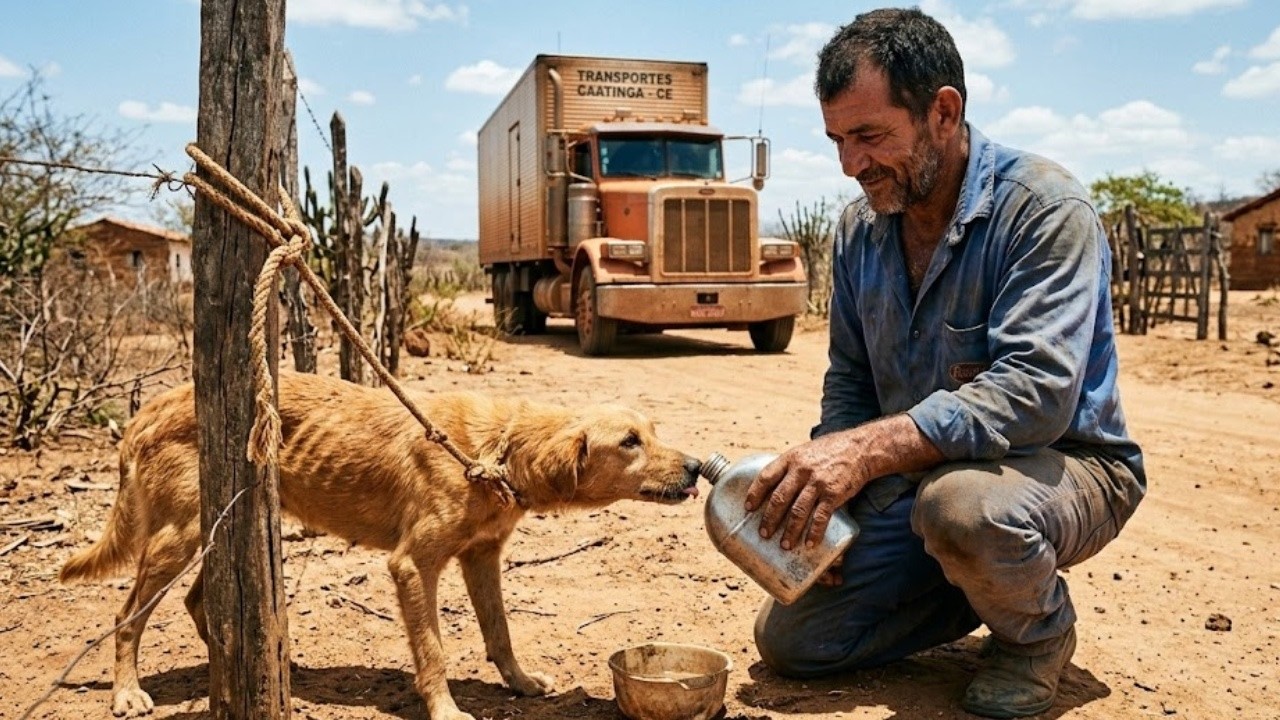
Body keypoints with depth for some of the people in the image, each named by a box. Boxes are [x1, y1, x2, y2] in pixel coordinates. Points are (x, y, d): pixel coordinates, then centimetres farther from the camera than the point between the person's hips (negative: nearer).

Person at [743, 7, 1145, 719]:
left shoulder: (1044, 207, -21)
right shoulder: (861, 227, 1)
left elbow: (1037, 393, -32)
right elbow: (850, 380, 9)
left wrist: (869, 448, -40)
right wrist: (817, 495, -8)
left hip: (1064, 465, -6)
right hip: (914, 480, 6)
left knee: (961, 502, -40)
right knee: (787, 638, -1)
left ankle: (1039, 628, -5)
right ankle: (984, 587, 17)